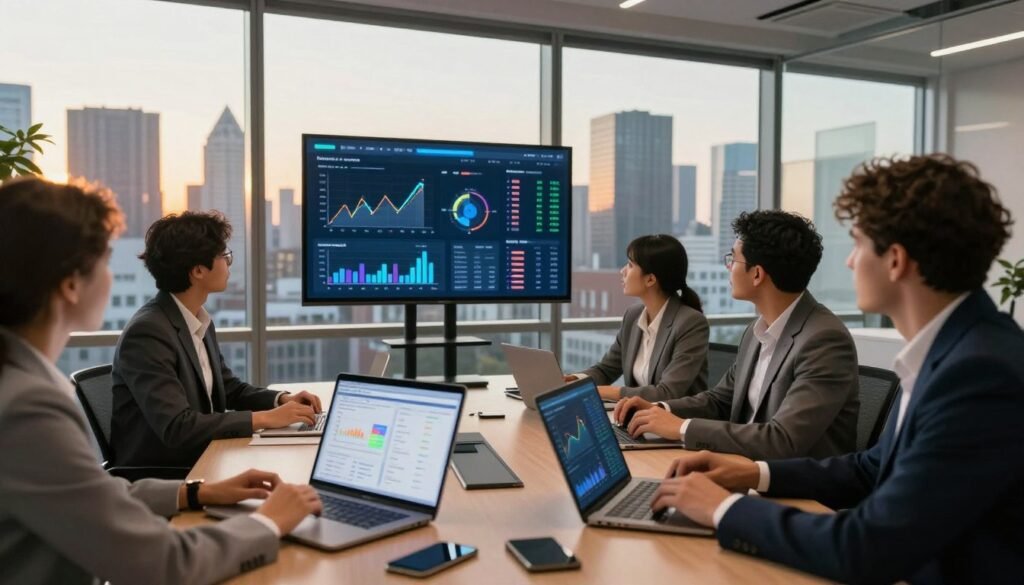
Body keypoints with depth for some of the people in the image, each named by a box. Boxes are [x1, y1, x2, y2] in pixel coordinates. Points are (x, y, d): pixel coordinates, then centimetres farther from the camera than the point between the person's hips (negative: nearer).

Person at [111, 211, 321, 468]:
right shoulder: (147, 333, -21)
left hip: (200, 461, 7)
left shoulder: (200, 321, 4)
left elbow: (229, 388, 15)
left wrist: (281, 399, -3)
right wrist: (265, 418, -24)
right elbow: (177, 427, -27)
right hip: (158, 476, -7)